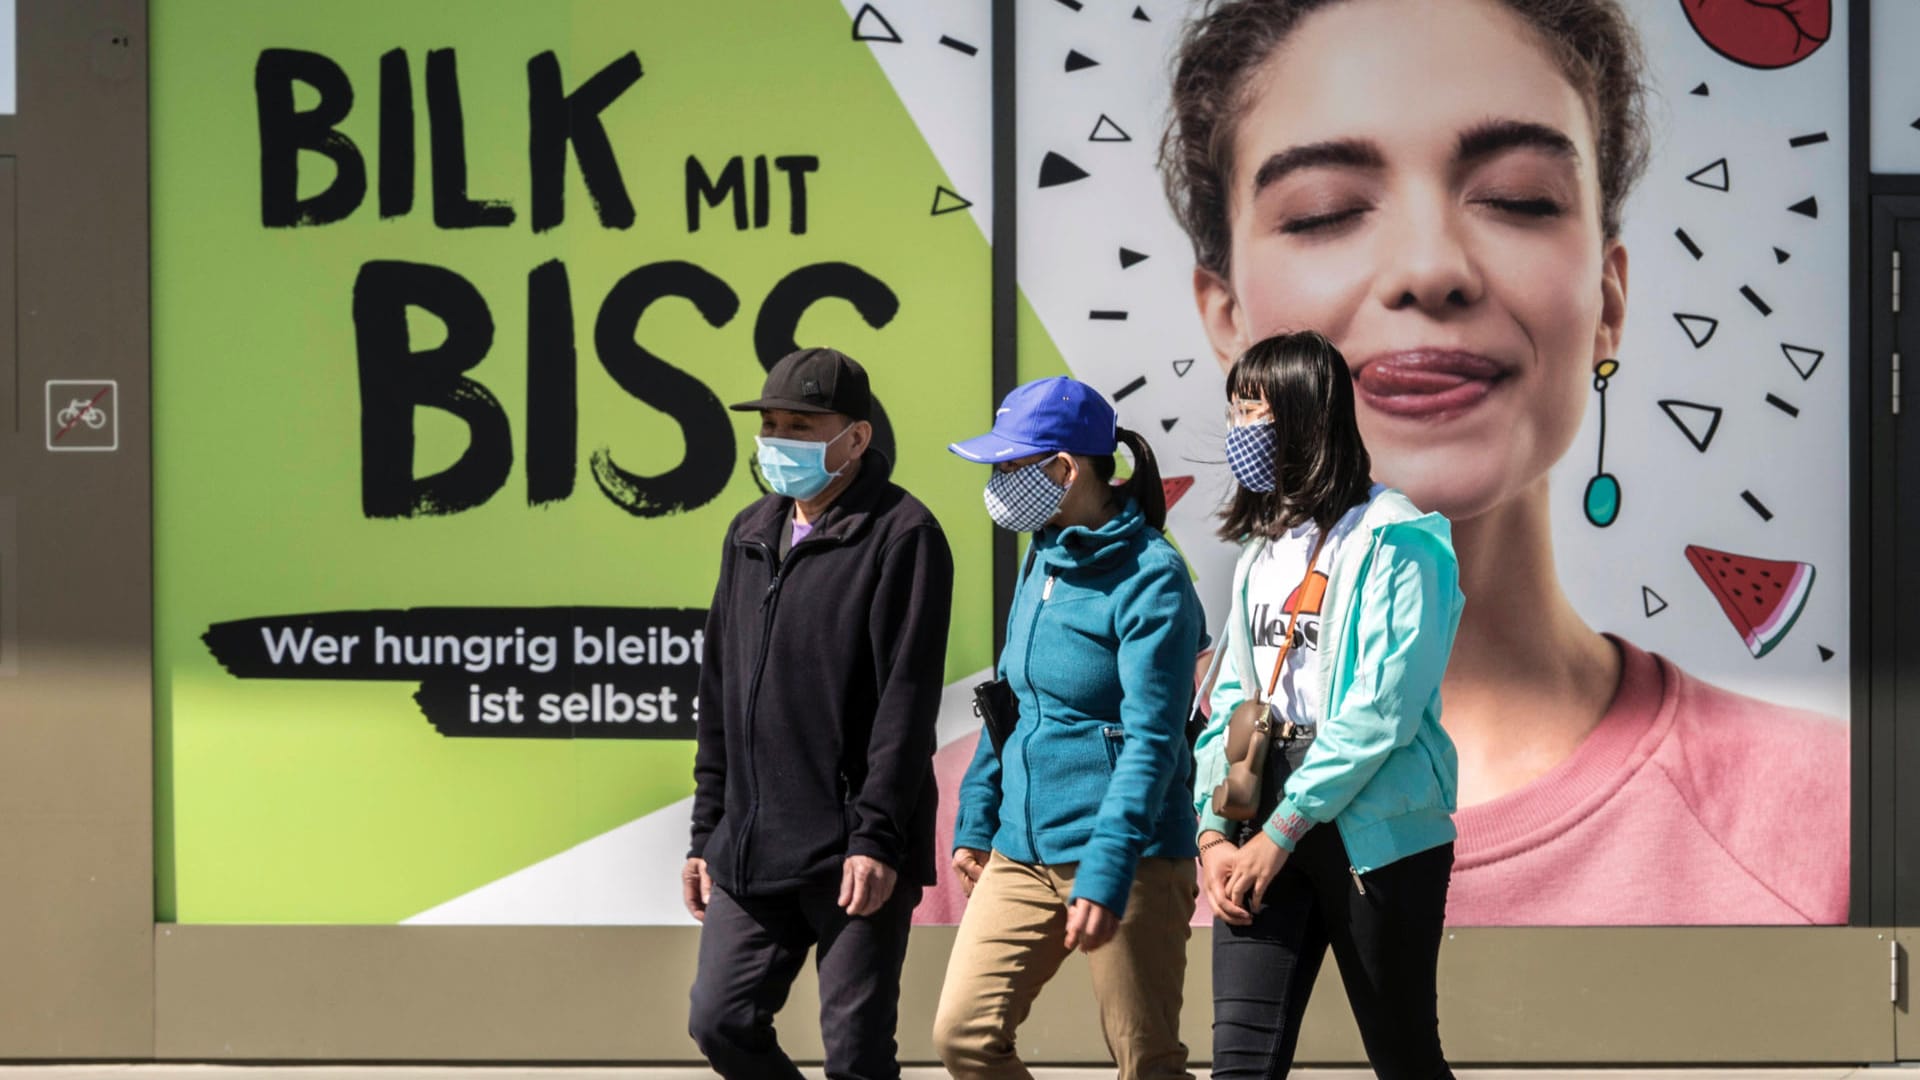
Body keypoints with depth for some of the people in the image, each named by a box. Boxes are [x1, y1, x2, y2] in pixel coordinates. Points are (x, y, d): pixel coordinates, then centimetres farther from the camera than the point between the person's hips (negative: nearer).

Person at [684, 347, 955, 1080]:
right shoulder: (750, 536, 16)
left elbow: (907, 698, -14)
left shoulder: (901, 535, -7)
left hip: (850, 854, -7)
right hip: (750, 852, 7)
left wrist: (877, 836, -19)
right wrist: (707, 833, 16)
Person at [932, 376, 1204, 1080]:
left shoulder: (1151, 578, -13)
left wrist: (1106, 874, -25)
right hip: (1022, 851, 8)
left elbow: (1152, 741, -19)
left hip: (1129, 859, -8)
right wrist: (975, 821, 20)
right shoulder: (1041, 559, 12)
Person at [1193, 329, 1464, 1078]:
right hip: (1265, 836, 6)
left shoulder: (1394, 542, -7)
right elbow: (1231, 700, 12)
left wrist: (1283, 829, -15)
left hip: (1377, 838, -6)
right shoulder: (1262, 548, 15)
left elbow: (1381, 712, -15)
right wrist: (1214, 832, -1)